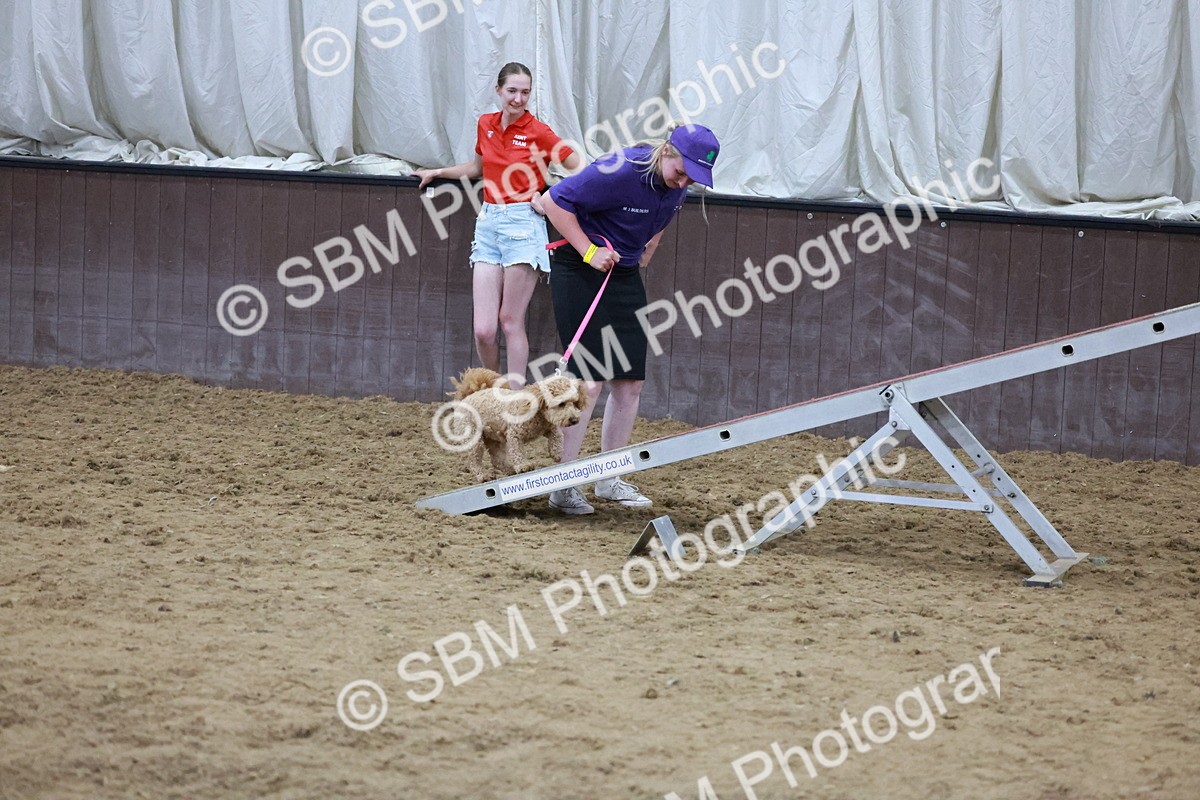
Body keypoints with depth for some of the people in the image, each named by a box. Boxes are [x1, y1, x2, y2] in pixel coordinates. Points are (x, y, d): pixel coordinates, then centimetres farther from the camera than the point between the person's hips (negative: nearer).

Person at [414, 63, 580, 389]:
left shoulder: (538, 132, -5)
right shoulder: (486, 125, 11)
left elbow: (579, 169, -4)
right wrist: (437, 173, 34)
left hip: (523, 224, -4)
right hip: (489, 222, 4)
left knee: (511, 321, -2)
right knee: (483, 329, -3)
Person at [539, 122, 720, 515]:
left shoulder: (679, 182, -4)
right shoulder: (620, 171, -27)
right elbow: (554, 201, -21)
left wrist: (646, 251, 13)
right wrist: (589, 251, -22)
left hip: (625, 273, 8)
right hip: (580, 272, -7)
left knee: (630, 382, 5)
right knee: (591, 379, -13)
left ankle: (609, 480, 16)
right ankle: (564, 486, -7)